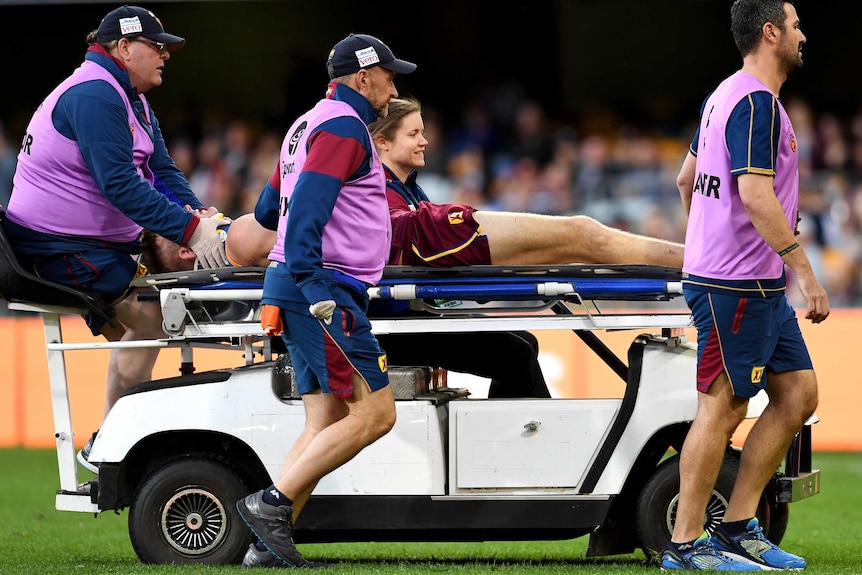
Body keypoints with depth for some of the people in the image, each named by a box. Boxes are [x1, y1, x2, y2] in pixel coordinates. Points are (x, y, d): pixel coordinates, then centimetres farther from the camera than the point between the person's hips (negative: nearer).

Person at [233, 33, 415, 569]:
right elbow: (307, 209, -20)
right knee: (374, 413, -12)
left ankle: (269, 546, -1)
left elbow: (271, 209, 32)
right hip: (325, 288, -10)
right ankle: (273, 503, -15)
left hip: (298, 288, 10)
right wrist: (316, 291, -28)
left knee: (326, 424, 5)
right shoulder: (344, 126, -8)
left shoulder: (311, 124, 24)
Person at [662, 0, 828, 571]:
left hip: (761, 286, 10)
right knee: (723, 406, -6)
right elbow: (755, 194, -24)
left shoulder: (725, 96, 17)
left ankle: (738, 526, 12)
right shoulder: (757, 103, -15)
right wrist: (805, 271, -23)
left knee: (798, 394, 9)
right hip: (736, 284, -10)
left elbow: (686, 178, 26)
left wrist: (707, 243, 37)